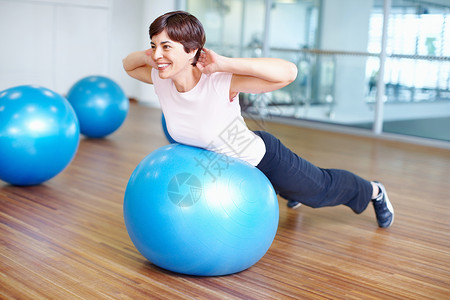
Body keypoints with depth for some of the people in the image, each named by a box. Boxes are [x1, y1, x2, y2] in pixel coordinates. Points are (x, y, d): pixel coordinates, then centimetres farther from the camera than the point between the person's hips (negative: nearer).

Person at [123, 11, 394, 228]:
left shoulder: (219, 82, -40)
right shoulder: (161, 79, -22)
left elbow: (288, 72, -48)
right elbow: (129, 65, -1)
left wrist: (224, 63, -50)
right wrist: (145, 56, -23)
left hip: (261, 158, -5)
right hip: (223, 163, 5)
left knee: (321, 188, 23)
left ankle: (375, 192, 55)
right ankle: (292, 193, 75)